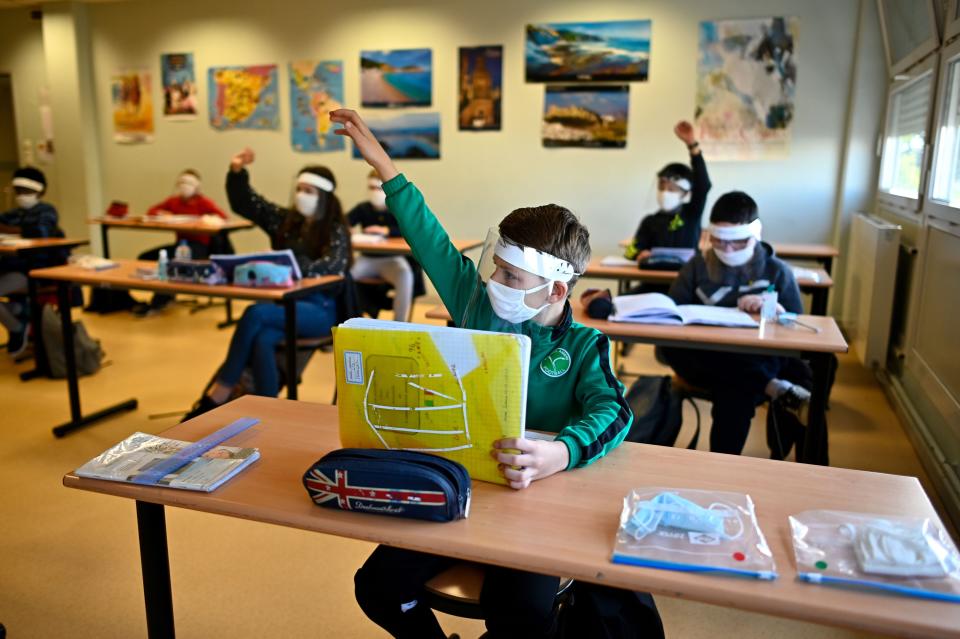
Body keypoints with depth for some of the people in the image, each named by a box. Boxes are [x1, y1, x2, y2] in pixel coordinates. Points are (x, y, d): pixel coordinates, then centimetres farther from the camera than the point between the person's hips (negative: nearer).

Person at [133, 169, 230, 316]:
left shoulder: (204, 202, -3)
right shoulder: (173, 201, 12)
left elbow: (223, 217, -17)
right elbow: (151, 211, 20)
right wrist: (161, 213, -2)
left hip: (199, 245, -7)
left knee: (173, 261, -36)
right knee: (144, 257, -6)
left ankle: (157, 303, -24)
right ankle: (165, 296, 0)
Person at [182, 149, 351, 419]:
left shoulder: (336, 230, -4)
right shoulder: (285, 219, 11)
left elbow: (332, 268, -22)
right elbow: (243, 203, 15)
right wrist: (237, 171, -2)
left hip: (319, 309, -4)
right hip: (284, 302, 5)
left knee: (254, 314, -29)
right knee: (261, 340, -30)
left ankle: (216, 397, -22)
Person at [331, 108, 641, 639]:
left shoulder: (584, 347, -7)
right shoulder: (478, 306, 3)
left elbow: (611, 412, -23)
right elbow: (431, 242, 7)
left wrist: (559, 454, -46)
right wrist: (382, 163, 9)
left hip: (535, 499, -3)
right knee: (379, 584, -11)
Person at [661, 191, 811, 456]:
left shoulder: (777, 271, 10)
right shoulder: (698, 266, 13)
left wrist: (772, 308, -13)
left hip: (757, 361, -2)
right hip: (706, 361, 2)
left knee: (736, 392, -39)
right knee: (671, 345, -35)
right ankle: (773, 388, -39)